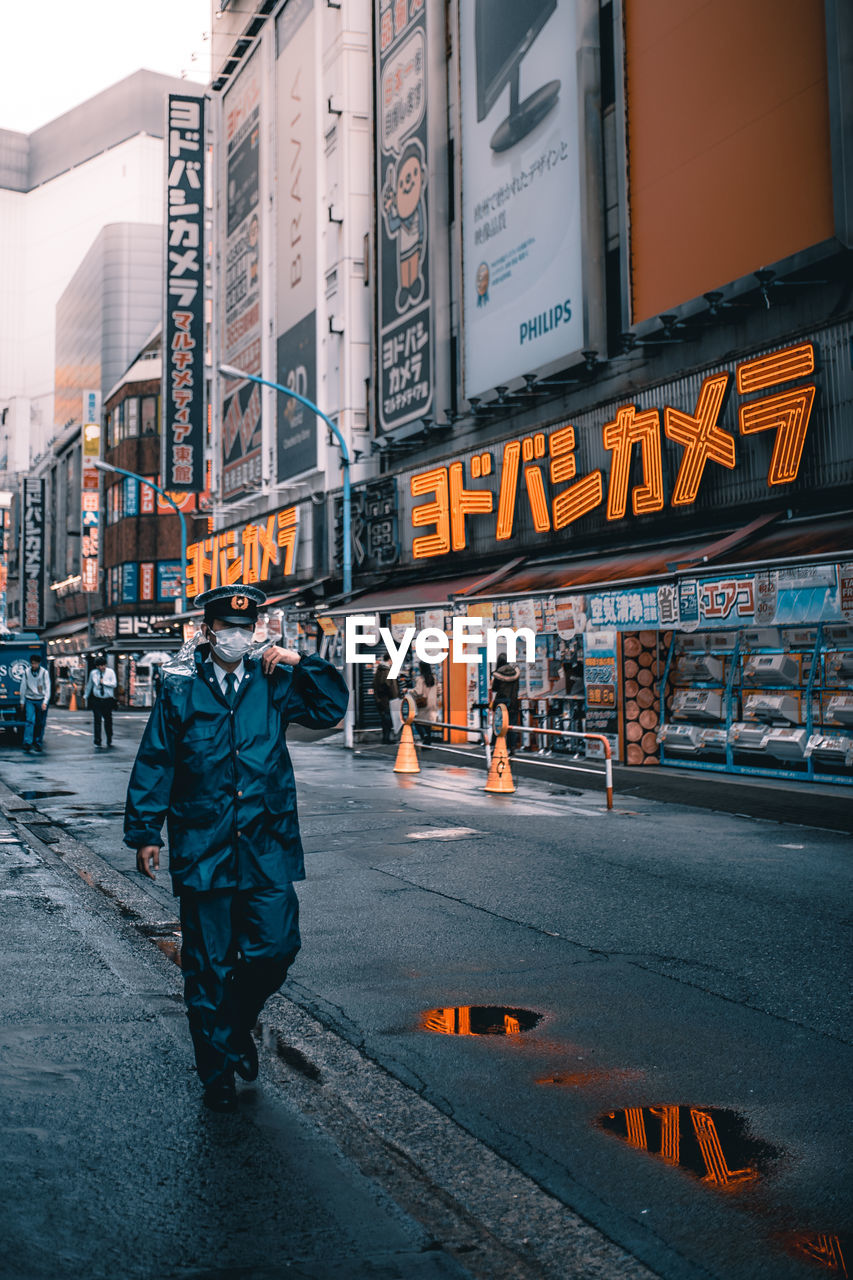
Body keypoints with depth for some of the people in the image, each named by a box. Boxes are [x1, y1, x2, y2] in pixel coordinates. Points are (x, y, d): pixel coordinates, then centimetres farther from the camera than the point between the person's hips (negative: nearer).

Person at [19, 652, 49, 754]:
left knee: (40, 723, 3)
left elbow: (47, 688, -5)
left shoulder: (44, 672, -4)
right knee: (30, 720, -13)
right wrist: (22, 701, 12)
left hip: (41, 700, 0)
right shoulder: (26, 672, 1)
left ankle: (38, 744, 13)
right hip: (29, 700, 0)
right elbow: (23, 687, 10)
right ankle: (27, 743, -17)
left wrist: (45, 702, -13)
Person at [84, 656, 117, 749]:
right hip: (96, 700, 0)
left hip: (108, 700, 0)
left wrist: (104, 682, -15)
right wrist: (86, 696, 23)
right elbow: (89, 685, 17)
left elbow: (114, 684, -9)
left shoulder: (110, 672, -1)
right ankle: (97, 743, 0)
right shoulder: (93, 673, 4)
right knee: (97, 721, -4)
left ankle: (109, 741, 26)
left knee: (108, 720, 8)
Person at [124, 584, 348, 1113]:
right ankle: (217, 1073, 22)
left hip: (267, 848, 1)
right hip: (203, 847, -1)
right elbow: (154, 765, 4)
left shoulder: (274, 684, 7)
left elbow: (332, 708, 8)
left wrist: (302, 663, -4)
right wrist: (145, 833, 1)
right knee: (208, 966, 6)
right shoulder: (180, 691, 3)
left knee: (276, 948, -2)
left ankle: (237, 1026, 28)